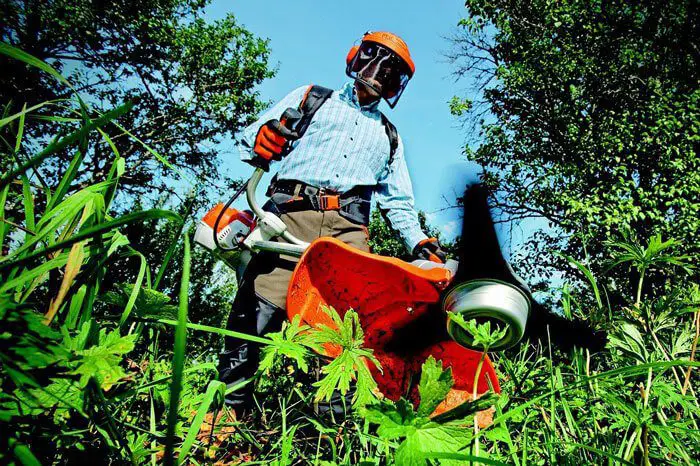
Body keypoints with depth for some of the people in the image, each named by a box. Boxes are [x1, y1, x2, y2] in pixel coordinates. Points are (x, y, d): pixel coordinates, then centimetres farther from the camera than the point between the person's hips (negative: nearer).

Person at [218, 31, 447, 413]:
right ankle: (228, 403, -10)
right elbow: (250, 138, 17)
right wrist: (261, 138, -8)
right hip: (292, 213, -2)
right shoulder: (311, 98, 24)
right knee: (260, 307, -17)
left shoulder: (389, 135, 32)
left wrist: (420, 242, 12)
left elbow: (398, 201, 28)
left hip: (348, 228, 3)